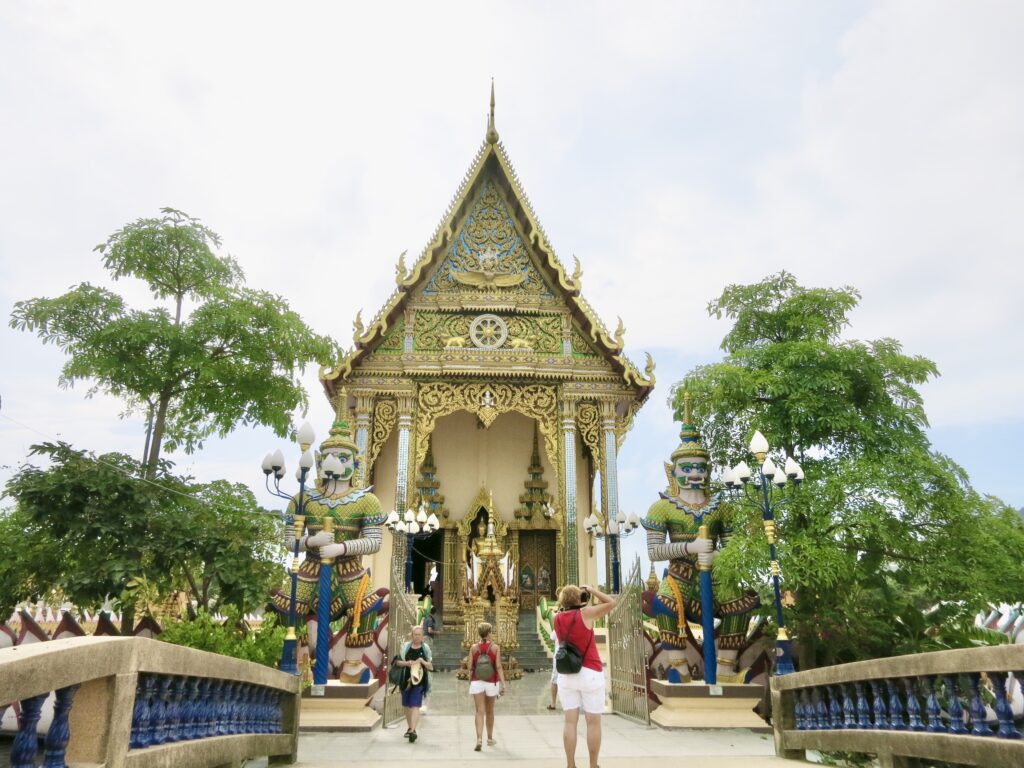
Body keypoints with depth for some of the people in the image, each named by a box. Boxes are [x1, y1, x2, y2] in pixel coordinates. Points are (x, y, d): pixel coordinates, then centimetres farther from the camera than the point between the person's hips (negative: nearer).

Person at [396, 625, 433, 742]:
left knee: (415, 706, -13)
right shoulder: (405, 647, 5)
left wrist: (423, 662, -16)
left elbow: (431, 667, 2)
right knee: (407, 706, 14)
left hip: (419, 681, -3)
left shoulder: (426, 649, 1)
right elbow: (397, 662, 5)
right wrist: (406, 663, -14)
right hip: (406, 680, 3)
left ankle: (413, 730, -17)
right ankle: (410, 728, 30)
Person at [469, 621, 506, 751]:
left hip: (477, 682, 0)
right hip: (491, 683, 1)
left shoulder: (474, 647, -2)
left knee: (480, 711, -3)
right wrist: (503, 683, -10)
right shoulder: (495, 647, -4)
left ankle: (479, 739, -19)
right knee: (489, 712, 17)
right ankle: (490, 739, 31)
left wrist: (470, 681, 13)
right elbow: (499, 667, -10)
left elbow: (470, 667, -1)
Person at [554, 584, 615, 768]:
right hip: (590, 672, -4)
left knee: (570, 721, 5)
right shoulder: (585, 613, -10)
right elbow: (611, 603, -1)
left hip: (566, 674, 4)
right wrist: (591, 590, 5)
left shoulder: (557, 618, 2)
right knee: (593, 722, 4)